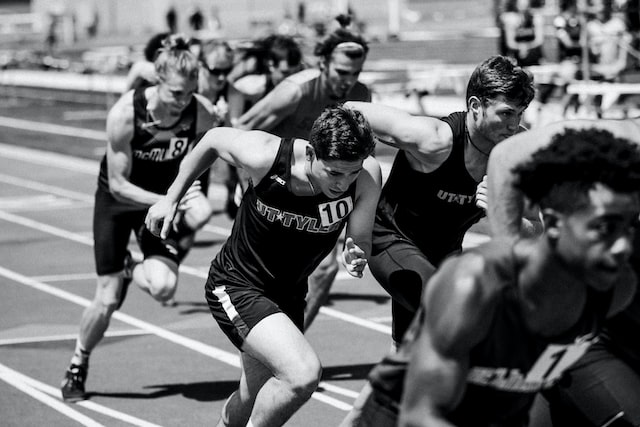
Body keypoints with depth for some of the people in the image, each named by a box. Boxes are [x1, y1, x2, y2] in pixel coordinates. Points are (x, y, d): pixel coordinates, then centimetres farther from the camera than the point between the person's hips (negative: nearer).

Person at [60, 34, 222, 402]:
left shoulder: (205, 115, -23)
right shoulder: (125, 113, -30)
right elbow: (118, 184, -24)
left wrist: (195, 209, -8)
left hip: (167, 199, 2)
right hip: (118, 201, -2)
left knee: (163, 287, -22)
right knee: (108, 300, -4)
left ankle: (131, 271, 15)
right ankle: (78, 368, 24)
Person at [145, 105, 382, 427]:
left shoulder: (368, 175, -22)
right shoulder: (264, 156, -28)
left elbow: (361, 242, -9)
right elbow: (214, 139, -7)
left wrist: (355, 258, -33)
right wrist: (172, 198, 2)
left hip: (289, 293, 5)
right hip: (235, 286, -5)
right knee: (304, 374, -26)